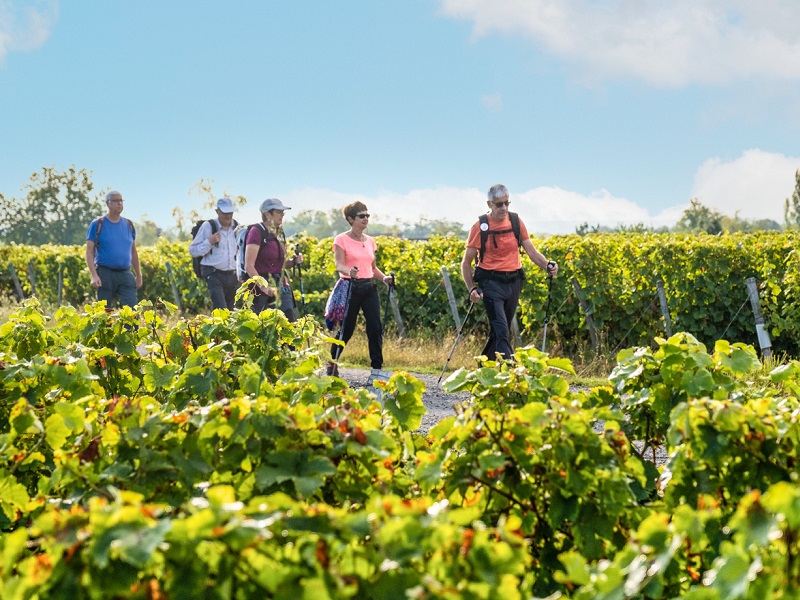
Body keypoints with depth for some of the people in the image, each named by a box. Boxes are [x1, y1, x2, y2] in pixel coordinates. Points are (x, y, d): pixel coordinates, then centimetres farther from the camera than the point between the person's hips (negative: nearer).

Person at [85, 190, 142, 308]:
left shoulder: (128, 225, 12)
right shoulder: (97, 225, 0)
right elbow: (89, 252, -4)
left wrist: (139, 276, 17)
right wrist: (94, 275, -16)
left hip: (125, 274, 3)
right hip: (105, 274, -3)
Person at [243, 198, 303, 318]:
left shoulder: (280, 233, 13)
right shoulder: (257, 232, -9)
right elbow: (249, 266, -15)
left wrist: (294, 261, 0)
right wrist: (263, 287, -21)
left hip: (280, 285, 7)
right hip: (260, 287, -7)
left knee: (289, 319, -2)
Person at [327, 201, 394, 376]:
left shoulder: (370, 241, 12)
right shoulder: (342, 240, -4)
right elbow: (339, 265, -14)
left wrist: (384, 277, 0)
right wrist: (349, 271, -36)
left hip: (369, 288, 5)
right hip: (350, 287, -5)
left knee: (375, 327, -7)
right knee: (346, 329, 3)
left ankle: (377, 368, -3)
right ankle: (332, 363, 24)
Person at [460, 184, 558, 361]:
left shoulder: (516, 222, 5)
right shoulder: (480, 227, -5)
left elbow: (532, 252, 3)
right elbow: (466, 262, 0)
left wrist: (547, 265, -19)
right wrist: (471, 289, -13)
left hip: (513, 281, 5)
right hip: (491, 282, -4)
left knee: (499, 331, 13)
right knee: (502, 331, -16)